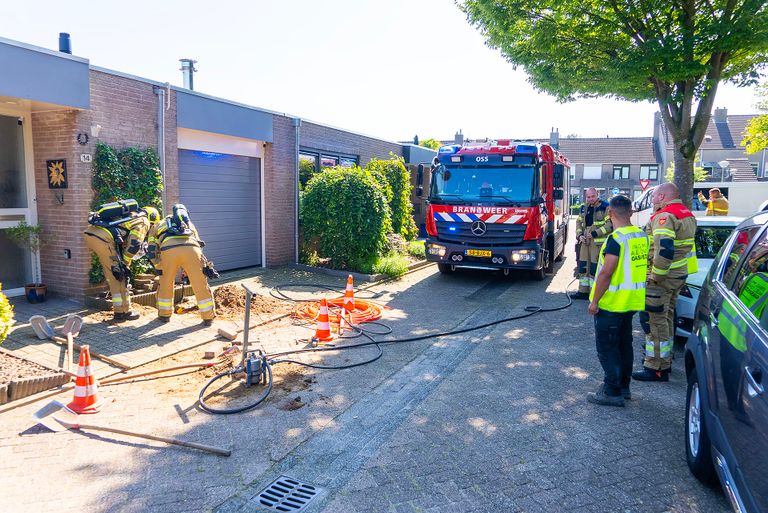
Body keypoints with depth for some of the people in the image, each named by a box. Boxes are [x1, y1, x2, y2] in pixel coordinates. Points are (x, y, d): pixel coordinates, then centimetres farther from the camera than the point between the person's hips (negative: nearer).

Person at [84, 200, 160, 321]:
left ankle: (119, 311, 22)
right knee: (120, 276, 5)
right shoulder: (144, 221, 7)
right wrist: (124, 263, 3)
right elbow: (134, 243, -6)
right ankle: (125, 311, 13)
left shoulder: (130, 215, 31)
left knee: (113, 276, 16)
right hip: (102, 238, -8)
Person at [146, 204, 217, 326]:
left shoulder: (156, 226, 37)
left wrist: (159, 268, 34)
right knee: (201, 285, 11)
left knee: (166, 284, 22)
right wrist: (207, 266, 33)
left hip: (168, 250, 0)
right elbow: (199, 244, 32)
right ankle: (208, 318, 18)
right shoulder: (188, 224, 41)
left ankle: (164, 315, 35)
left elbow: (151, 250, 27)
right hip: (191, 249, 1)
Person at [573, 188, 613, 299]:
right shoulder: (584, 208, 15)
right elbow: (578, 222, 20)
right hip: (585, 241, 6)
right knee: (583, 265, 8)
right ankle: (583, 291, 15)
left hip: (598, 241, -6)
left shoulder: (605, 207, -5)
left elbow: (609, 224, -11)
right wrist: (579, 235, 2)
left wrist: (595, 233, -17)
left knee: (595, 267, -6)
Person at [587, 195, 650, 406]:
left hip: (611, 302, -8)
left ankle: (612, 392, 5)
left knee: (607, 347, 1)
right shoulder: (642, 236, 6)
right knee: (624, 344, 18)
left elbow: (606, 273, -23)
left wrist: (594, 301, -16)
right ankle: (623, 387, 29)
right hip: (632, 301, 9)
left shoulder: (616, 239, -21)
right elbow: (643, 266, 14)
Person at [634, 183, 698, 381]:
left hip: (661, 277, -10)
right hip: (679, 275, 10)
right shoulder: (687, 214, 15)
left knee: (653, 320, -4)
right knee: (666, 317, 20)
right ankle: (665, 361, 32)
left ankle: (656, 368, 1)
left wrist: (656, 274, -22)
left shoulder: (664, 216, -18)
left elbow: (664, 249, -30)